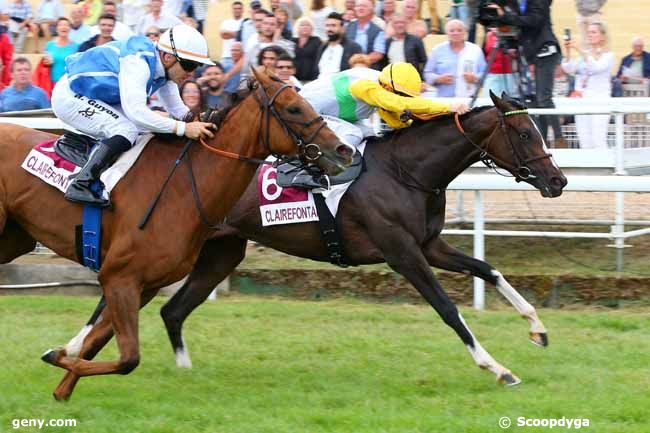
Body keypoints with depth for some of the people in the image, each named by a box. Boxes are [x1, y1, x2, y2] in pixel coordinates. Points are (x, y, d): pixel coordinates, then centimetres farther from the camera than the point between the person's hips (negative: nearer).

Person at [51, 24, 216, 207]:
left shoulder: (165, 69, -2)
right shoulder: (138, 62, -31)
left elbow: (178, 110, 7)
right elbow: (136, 112, -39)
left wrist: (197, 120, -15)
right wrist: (183, 128, -40)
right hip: (69, 96, -10)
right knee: (127, 130, -25)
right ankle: (80, 185, -26)